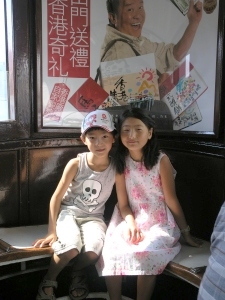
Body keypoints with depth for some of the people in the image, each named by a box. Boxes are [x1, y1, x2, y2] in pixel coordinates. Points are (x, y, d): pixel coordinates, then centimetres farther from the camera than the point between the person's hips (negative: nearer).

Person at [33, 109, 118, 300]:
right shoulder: (76, 164, -15)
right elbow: (56, 198, -9)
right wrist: (52, 232, -11)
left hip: (93, 217, 2)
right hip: (68, 213, -1)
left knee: (93, 251, -29)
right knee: (71, 248, -32)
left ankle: (78, 274, 8)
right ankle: (49, 282, 0)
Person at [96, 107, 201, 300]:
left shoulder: (161, 160, -11)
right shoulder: (120, 161, 0)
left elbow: (171, 199, -5)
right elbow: (122, 200, 1)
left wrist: (185, 232, 2)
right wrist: (130, 223, -17)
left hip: (158, 221, -3)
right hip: (129, 219, 3)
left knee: (145, 253, -29)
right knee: (111, 252, -20)